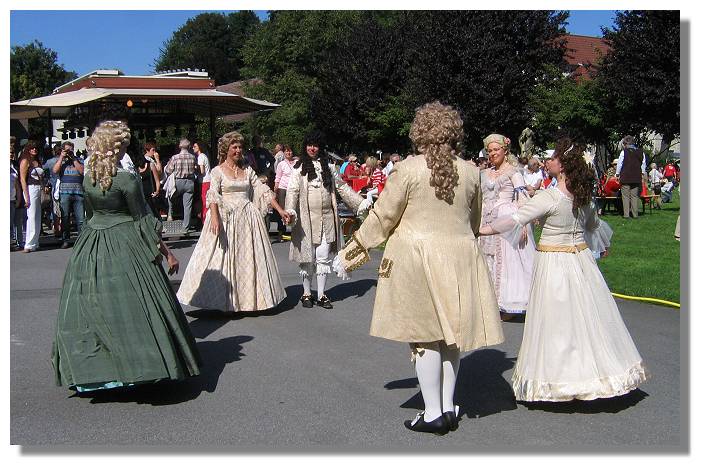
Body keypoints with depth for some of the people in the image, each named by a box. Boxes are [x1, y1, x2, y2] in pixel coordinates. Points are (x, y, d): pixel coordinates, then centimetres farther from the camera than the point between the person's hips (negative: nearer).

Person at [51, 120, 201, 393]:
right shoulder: (127, 180, -14)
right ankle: (141, 366, 3)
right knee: (134, 308, -1)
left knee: (88, 307, 11)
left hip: (90, 245, 6)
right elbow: (143, 219, -11)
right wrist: (166, 251, -4)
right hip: (125, 244, -6)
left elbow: (89, 214, 15)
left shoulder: (87, 179, 4)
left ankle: (89, 369, 18)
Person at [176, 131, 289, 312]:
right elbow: (213, 196, -13)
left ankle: (249, 297, 15)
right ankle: (222, 300, 6)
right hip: (225, 218, -4)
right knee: (222, 258, -2)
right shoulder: (218, 171, -1)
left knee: (248, 258, 6)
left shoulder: (247, 170, 11)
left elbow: (263, 190, 9)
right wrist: (215, 218, -28)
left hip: (247, 219, 4)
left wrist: (280, 210, 1)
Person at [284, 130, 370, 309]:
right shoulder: (300, 167, 1)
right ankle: (306, 293, 16)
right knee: (307, 258, 3)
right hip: (306, 219, -3)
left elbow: (342, 187, 17)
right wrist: (290, 210, -24)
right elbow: (292, 191, -7)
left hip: (326, 219, 3)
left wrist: (361, 203, 14)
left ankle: (321, 295, 13)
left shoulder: (328, 166, 12)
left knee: (324, 257, 4)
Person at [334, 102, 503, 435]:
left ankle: (433, 413, 9)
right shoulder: (471, 172, 2)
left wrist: (351, 253, 4)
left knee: (425, 335, 4)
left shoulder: (407, 169, -10)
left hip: (417, 258, -4)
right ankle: (448, 407, 21)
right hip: (460, 257, 4)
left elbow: (382, 217, -7)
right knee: (449, 334, 14)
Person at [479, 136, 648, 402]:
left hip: (554, 262, -7)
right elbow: (594, 223, 21)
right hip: (582, 258, 7)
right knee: (589, 317, 14)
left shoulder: (549, 198, -18)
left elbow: (514, 220, -20)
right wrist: (604, 244, 41)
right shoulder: (583, 195, 4)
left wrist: (478, 230, -16)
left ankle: (558, 377, 11)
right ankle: (597, 369, 25)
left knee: (557, 323, 2)